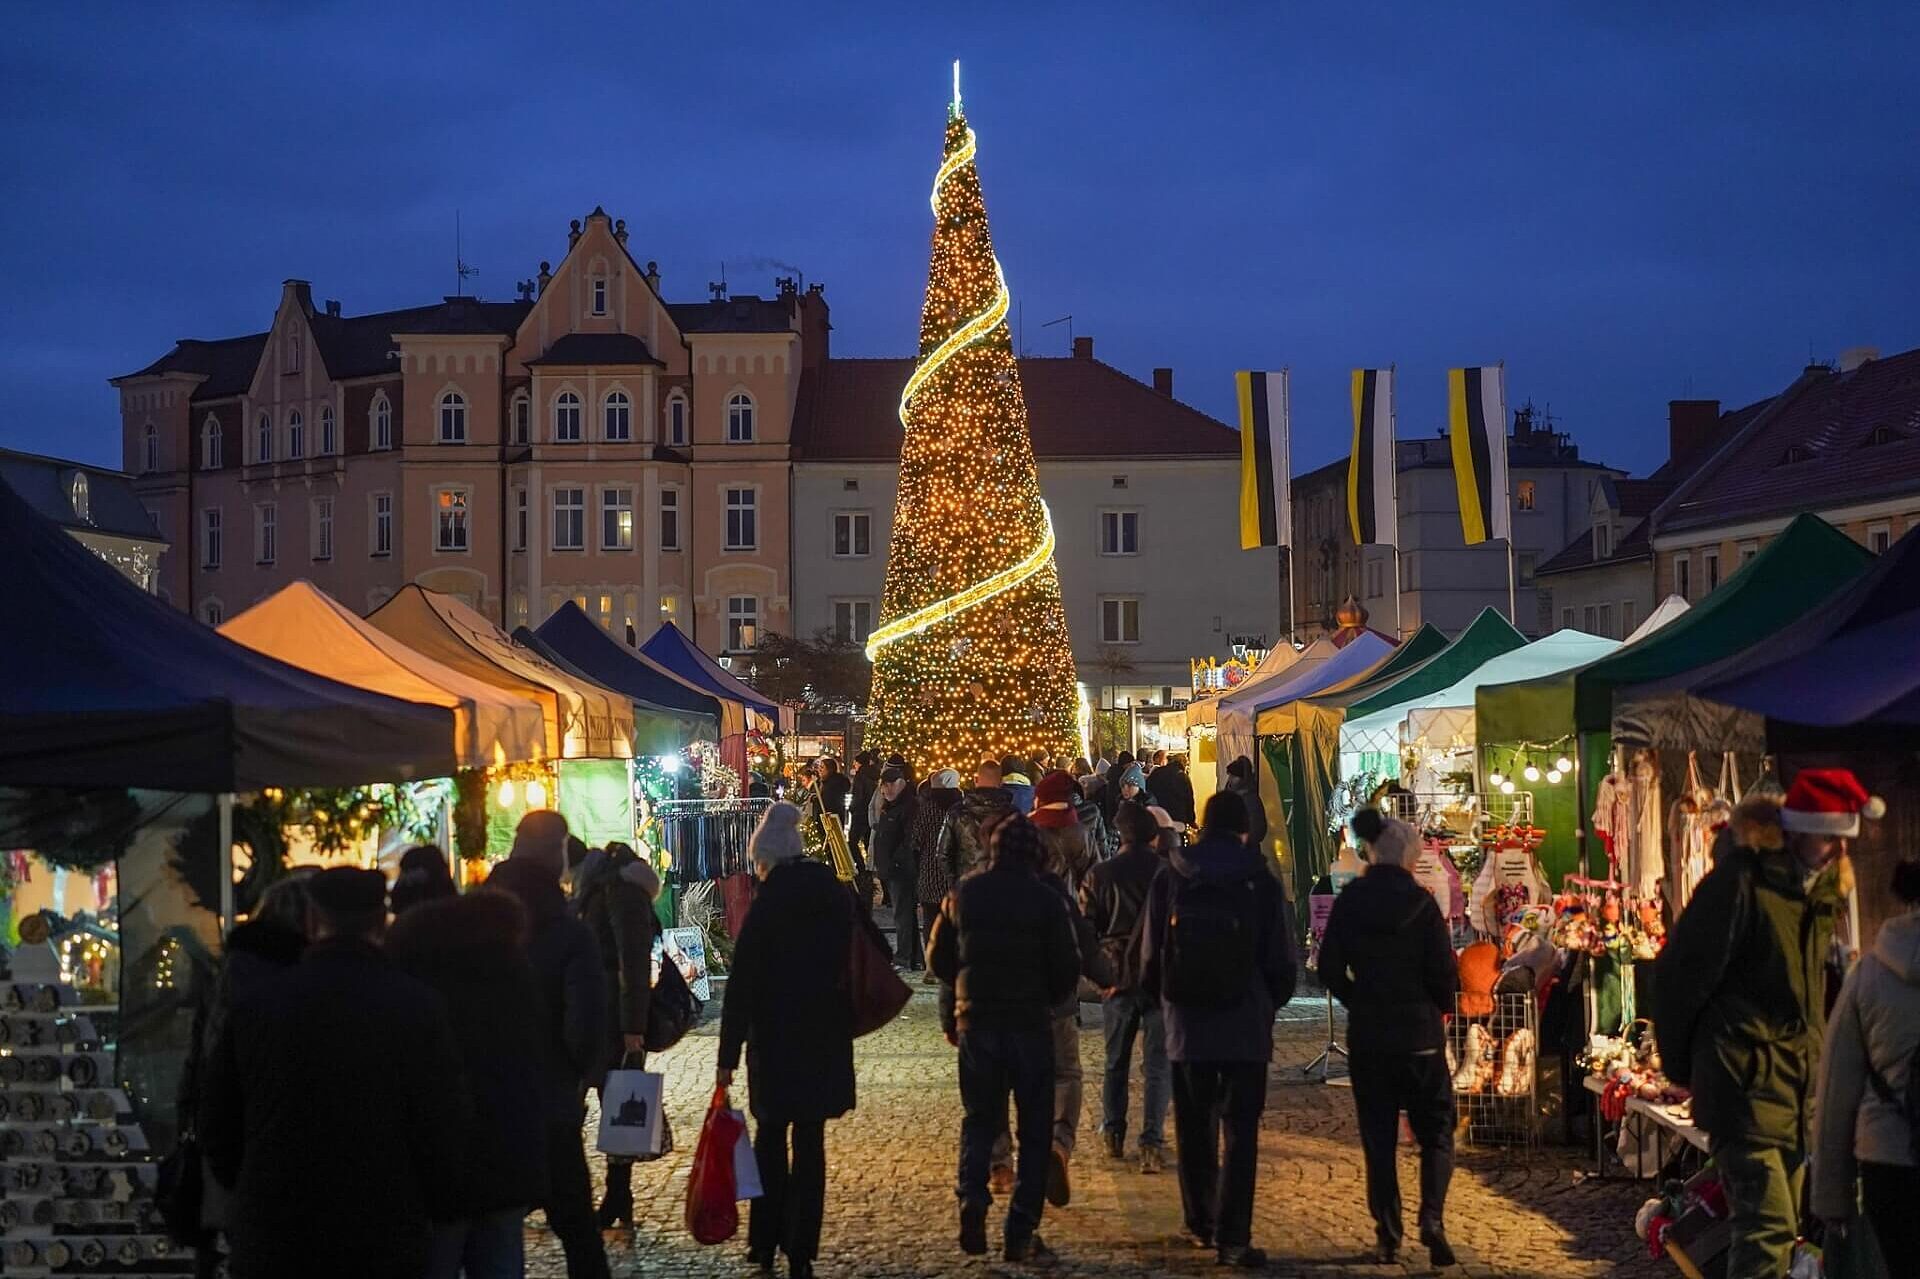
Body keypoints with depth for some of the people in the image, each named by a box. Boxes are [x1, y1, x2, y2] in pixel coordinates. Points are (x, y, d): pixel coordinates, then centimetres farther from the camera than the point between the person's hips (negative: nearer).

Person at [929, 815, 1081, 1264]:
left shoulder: (963, 894, 1)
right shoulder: (1045, 900, -8)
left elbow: (939, 959, 8)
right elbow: (1067, 967, -6)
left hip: (975, 1021, 3)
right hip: (1030, 1024, -3)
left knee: (978, 1118, 16)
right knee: (1034, 1129, 7)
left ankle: (972, 1201, -7)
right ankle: (1021, 1232, 5)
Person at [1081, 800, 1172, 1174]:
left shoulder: (1098, 876, -2)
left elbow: (1086, 931, -1)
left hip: (1116, 978, 1)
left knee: (1115, 1062, 16)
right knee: (1157, 1065, 1)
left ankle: (1113, 1136, 20)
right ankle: (1152, 1143, -7)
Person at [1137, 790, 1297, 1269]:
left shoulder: (1169, 879, 1)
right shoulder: (1260, 881, -4)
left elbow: (1150, 956, 4)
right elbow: (1280, 960, -1)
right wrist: (1270, 1003, 17)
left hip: (1186, 1025, 2)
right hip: (1245, 1024, -2)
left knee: (1195, 1128, 14)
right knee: (1239, 1131, -1)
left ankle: (1201, 1223, 23)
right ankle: (1232, 1237, -6)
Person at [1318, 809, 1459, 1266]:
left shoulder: (1349, 902, -2)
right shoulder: (1420, 902, -9)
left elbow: (1330, 968, -1)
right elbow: (1445, 973, -9)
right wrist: (1439, 1006, 10)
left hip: (1366, 1035, 2)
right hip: (1419, 1033, -2)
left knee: (1378, 1137, 9)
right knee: (1436, 1130, 10)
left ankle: (1388, 1236, 7)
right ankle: (1432, 1218, -9)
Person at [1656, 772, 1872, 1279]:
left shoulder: (1825, 888, 12)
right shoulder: (1742, 879, -13)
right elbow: (1680, 971, -10)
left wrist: (1814, 1050, 16)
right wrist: (1681, 1062, -2)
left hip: (1798, 1080, 8)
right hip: (1746, 1079, -8)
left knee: (1779, 1225, 11)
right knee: (1769, 1224, -14)